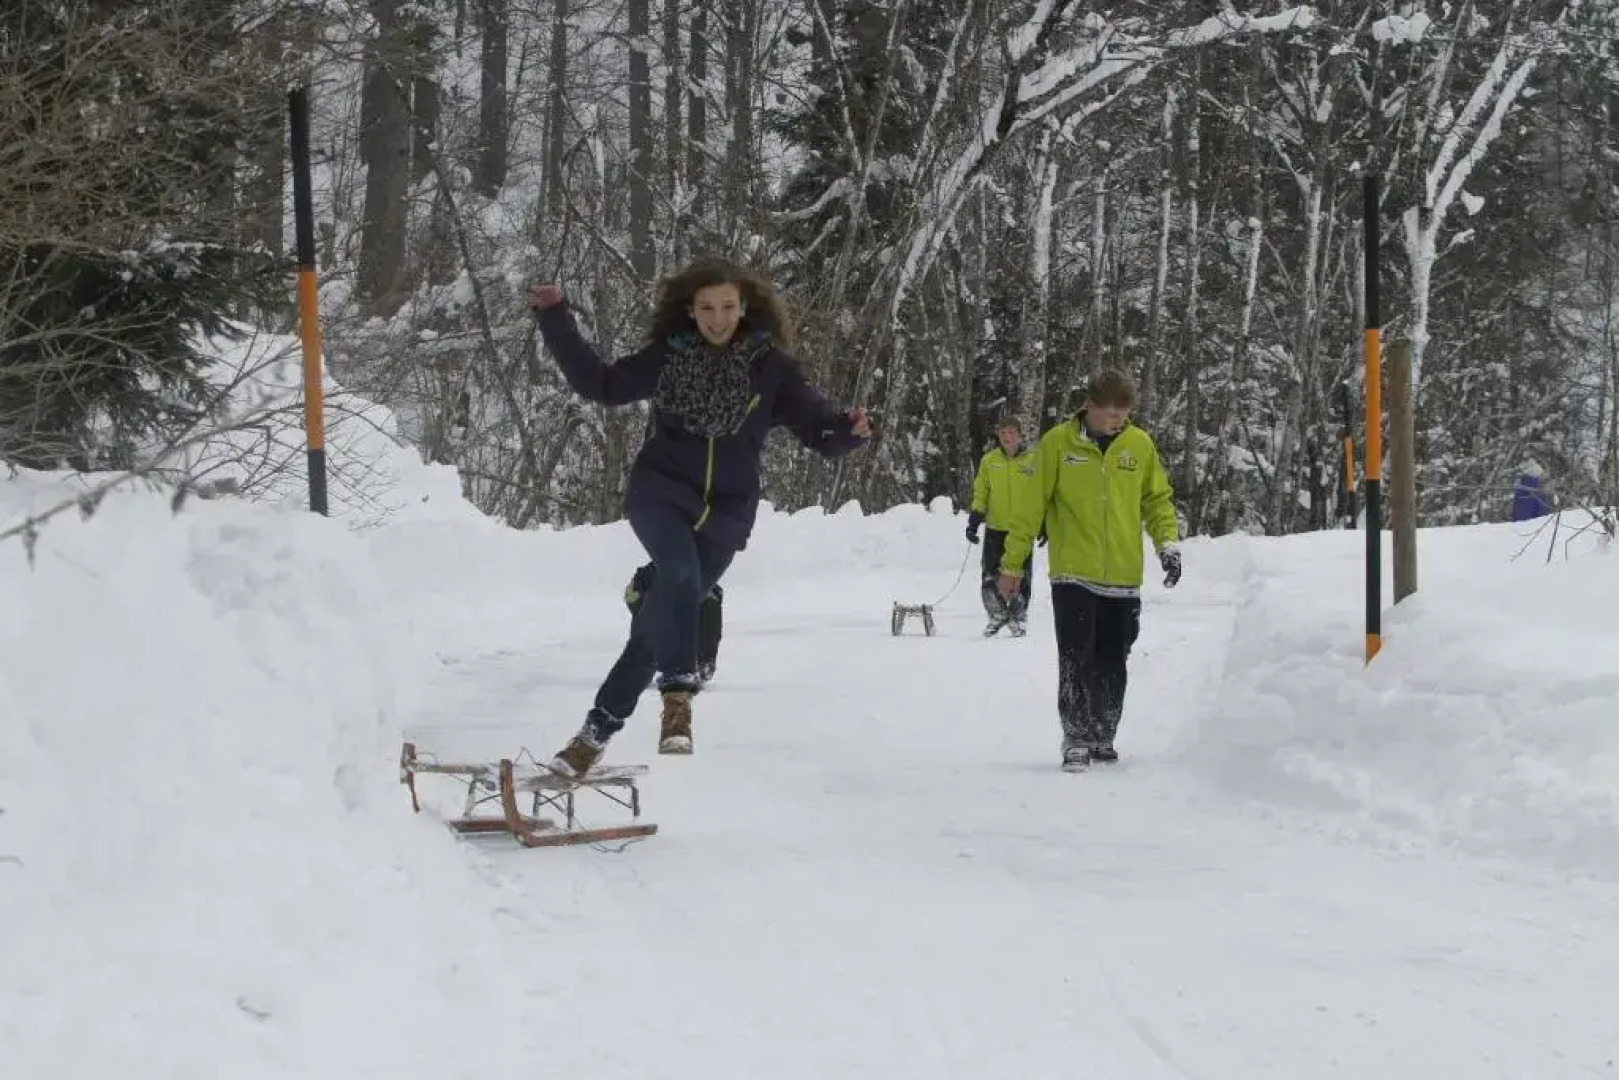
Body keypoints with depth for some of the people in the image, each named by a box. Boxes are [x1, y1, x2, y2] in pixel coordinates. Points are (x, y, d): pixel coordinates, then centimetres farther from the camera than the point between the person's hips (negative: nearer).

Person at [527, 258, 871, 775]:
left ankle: (598, 731, 12)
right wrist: (555, 319, 6)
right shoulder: (668, 356, 1)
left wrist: (851, 430, -27)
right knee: (681, 573, -32)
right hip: (661, 492, -1)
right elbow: (600, 384, 12)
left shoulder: (770, 366, -1)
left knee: (660, 620, 3)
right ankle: (677, 699, -34)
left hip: (723, 513, 1)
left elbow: (819, 427, -4)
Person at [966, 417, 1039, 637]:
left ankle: (1018, 618, 16)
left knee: (1021, 578, 1)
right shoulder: (989, 461, 5)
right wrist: (975, 517, 0)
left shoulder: (1032, 461, 1)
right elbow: (981, 492, 9)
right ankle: (997, 616, 14)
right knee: (990, 576, -4)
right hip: (995, 528, 1)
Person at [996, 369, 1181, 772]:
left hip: (1124, 577, 3)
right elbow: (1031, 505, 1)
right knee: (1076, 659, -11)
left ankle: (1103, 739, 20)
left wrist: (1168, 542, -2)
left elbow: (1158, 498, 14)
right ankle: (1076, 740, -7)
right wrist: (1012, 564, 2)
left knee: (1112, 665, 8)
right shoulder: (1058, 443, -3)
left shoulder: (1140, 445, 4)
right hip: (1073, 575, -3)